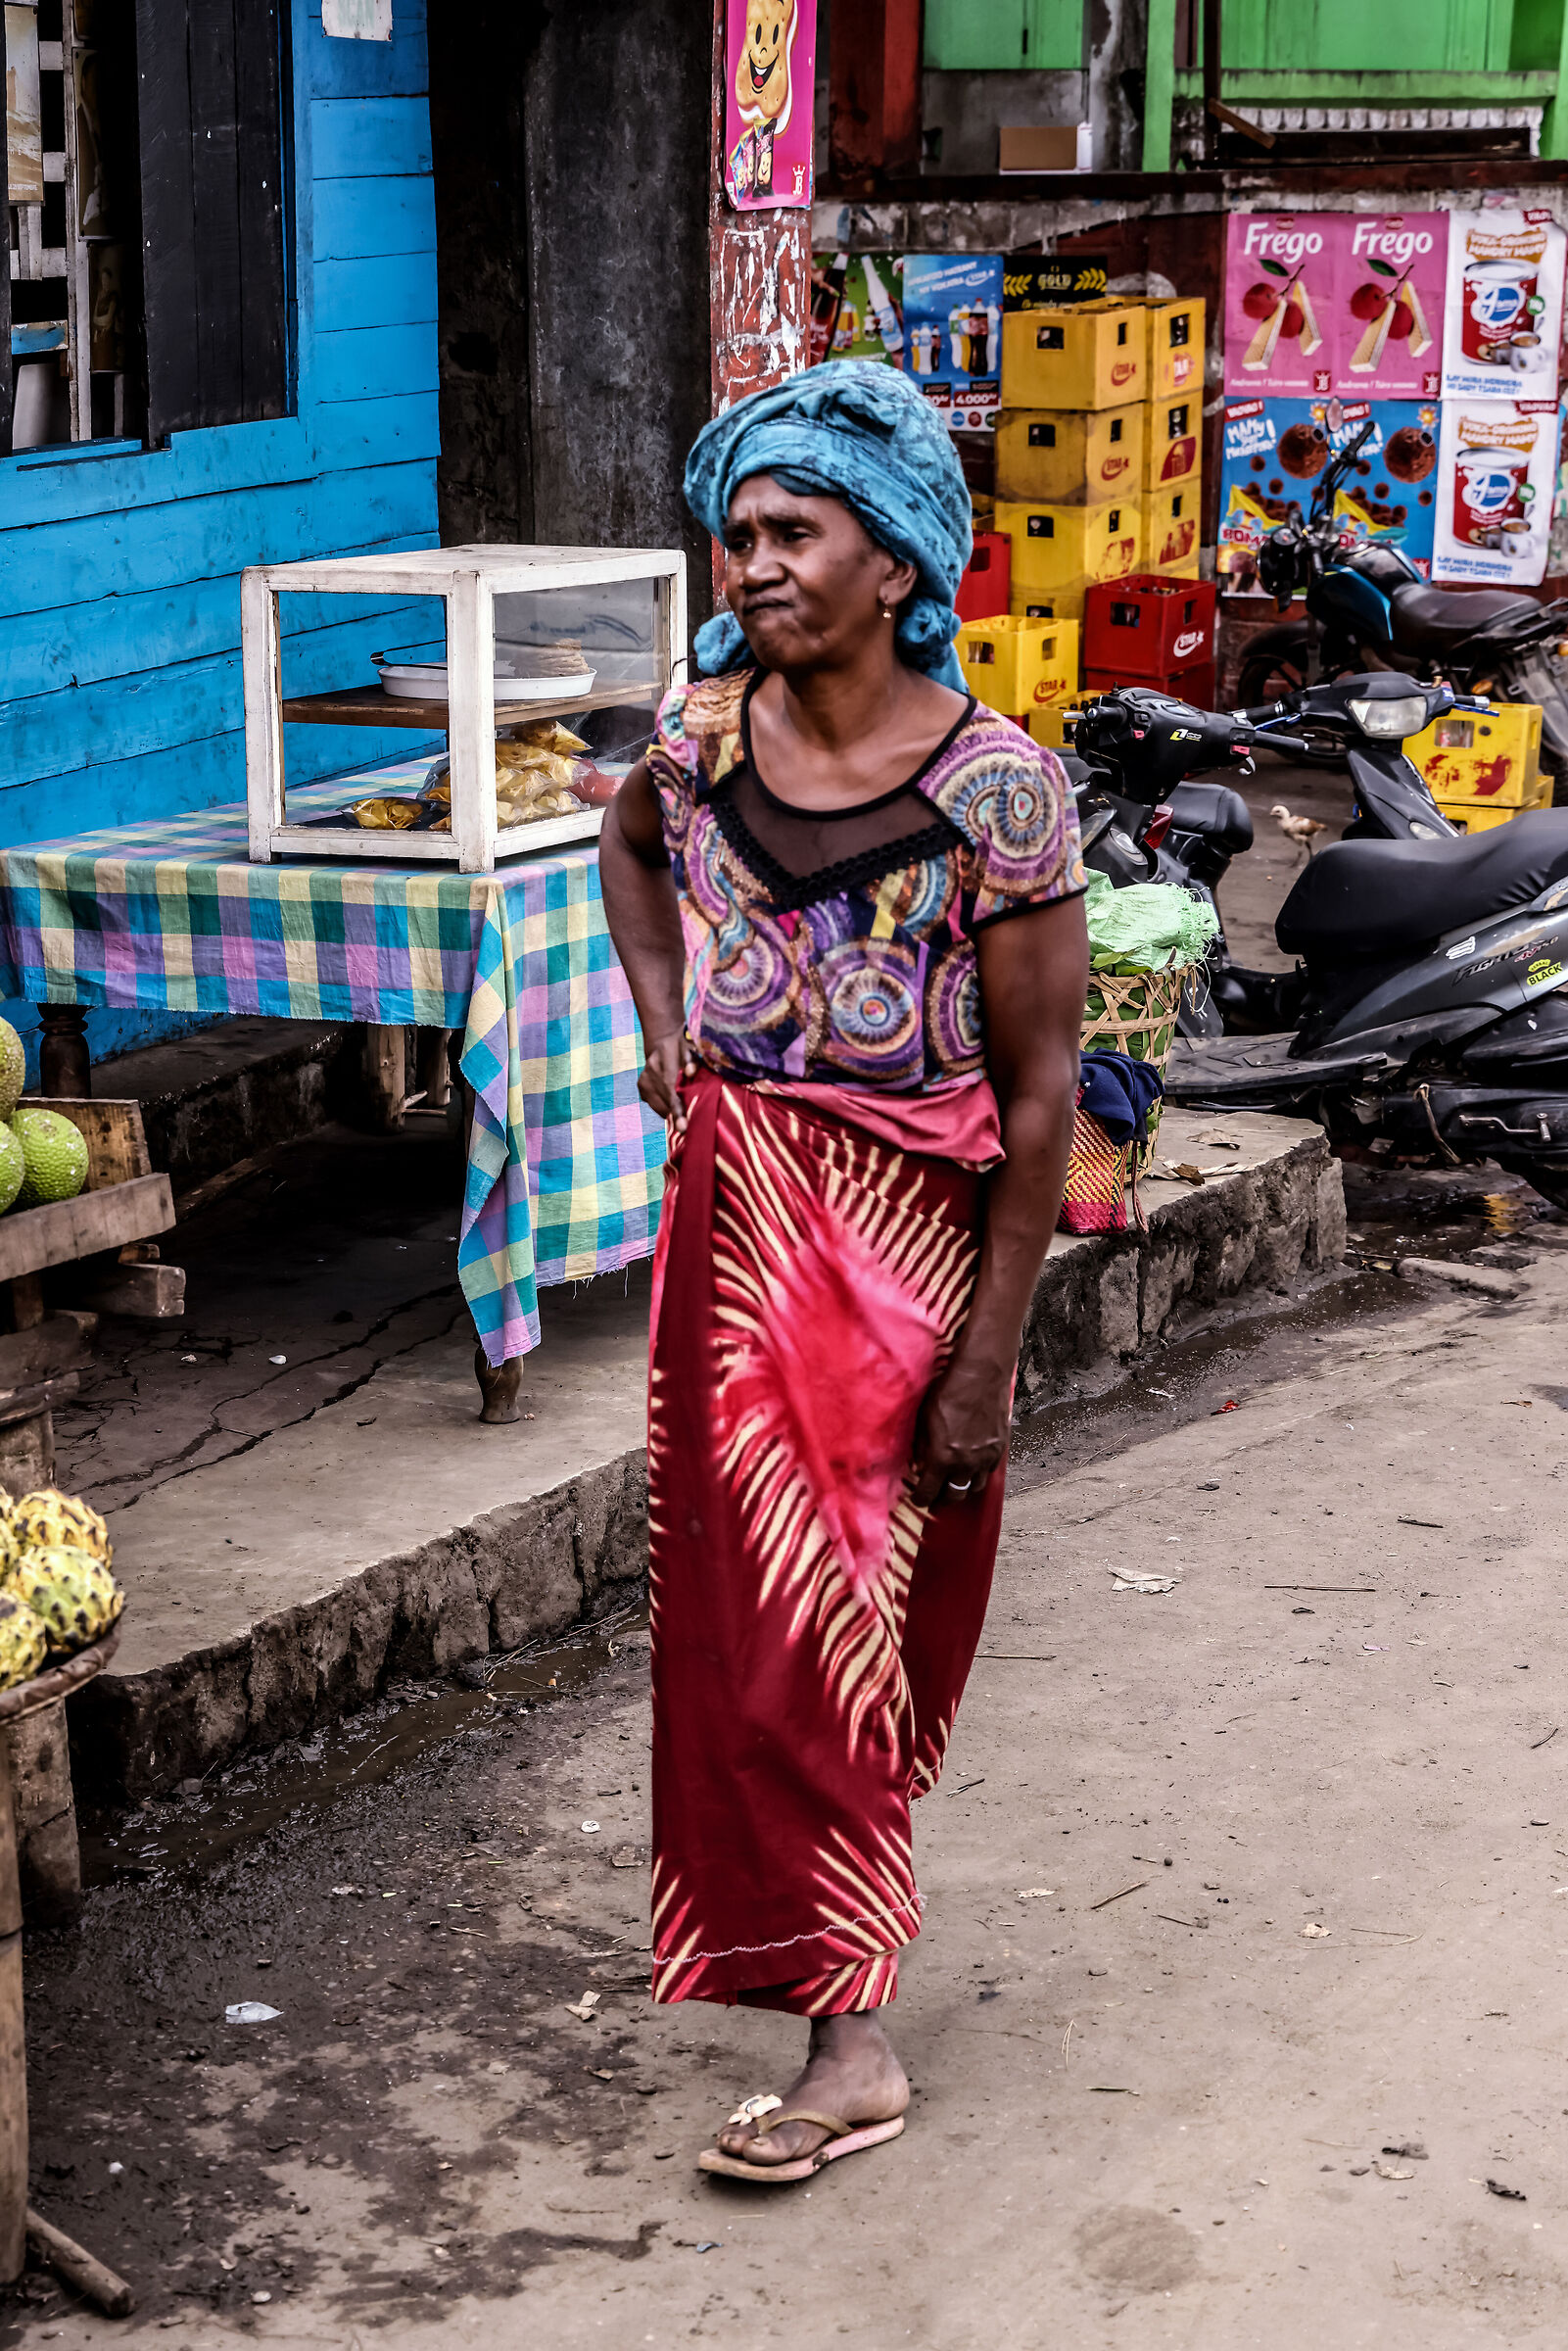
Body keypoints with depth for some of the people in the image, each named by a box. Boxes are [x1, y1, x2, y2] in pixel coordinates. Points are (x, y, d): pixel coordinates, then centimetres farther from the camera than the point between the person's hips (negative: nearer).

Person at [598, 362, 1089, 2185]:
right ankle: (850, 2036, 19)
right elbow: (632, 838, 24)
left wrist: (988, 1355, -14)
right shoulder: (701, 731, -3)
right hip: (737, 1221, 4)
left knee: (863, 1611, 5)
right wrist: (660, 1018, 9)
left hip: (912, 1233, -4)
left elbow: (1040, 1093, -13)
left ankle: (836, 1969, 20)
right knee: (766, 1606, 6)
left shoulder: (994, 789, -16)